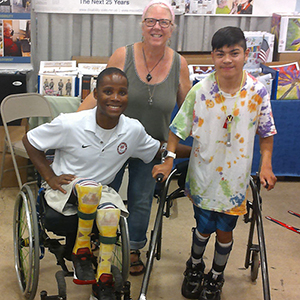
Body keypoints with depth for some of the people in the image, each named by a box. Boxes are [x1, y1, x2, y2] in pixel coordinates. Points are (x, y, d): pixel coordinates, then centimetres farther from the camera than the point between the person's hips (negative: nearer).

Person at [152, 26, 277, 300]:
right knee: (204, 227, 13)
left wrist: (266, 166, -5)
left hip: (236, 177, 1)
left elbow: (266, 132, 1)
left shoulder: (257, 91, -12)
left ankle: (216, 278, 39)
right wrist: (168, 160, -8)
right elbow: (178, 129, -4)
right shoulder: (200, 91, -14)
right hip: (203, 174, 0)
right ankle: (195, 267, 44)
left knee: (224, 230, 12)